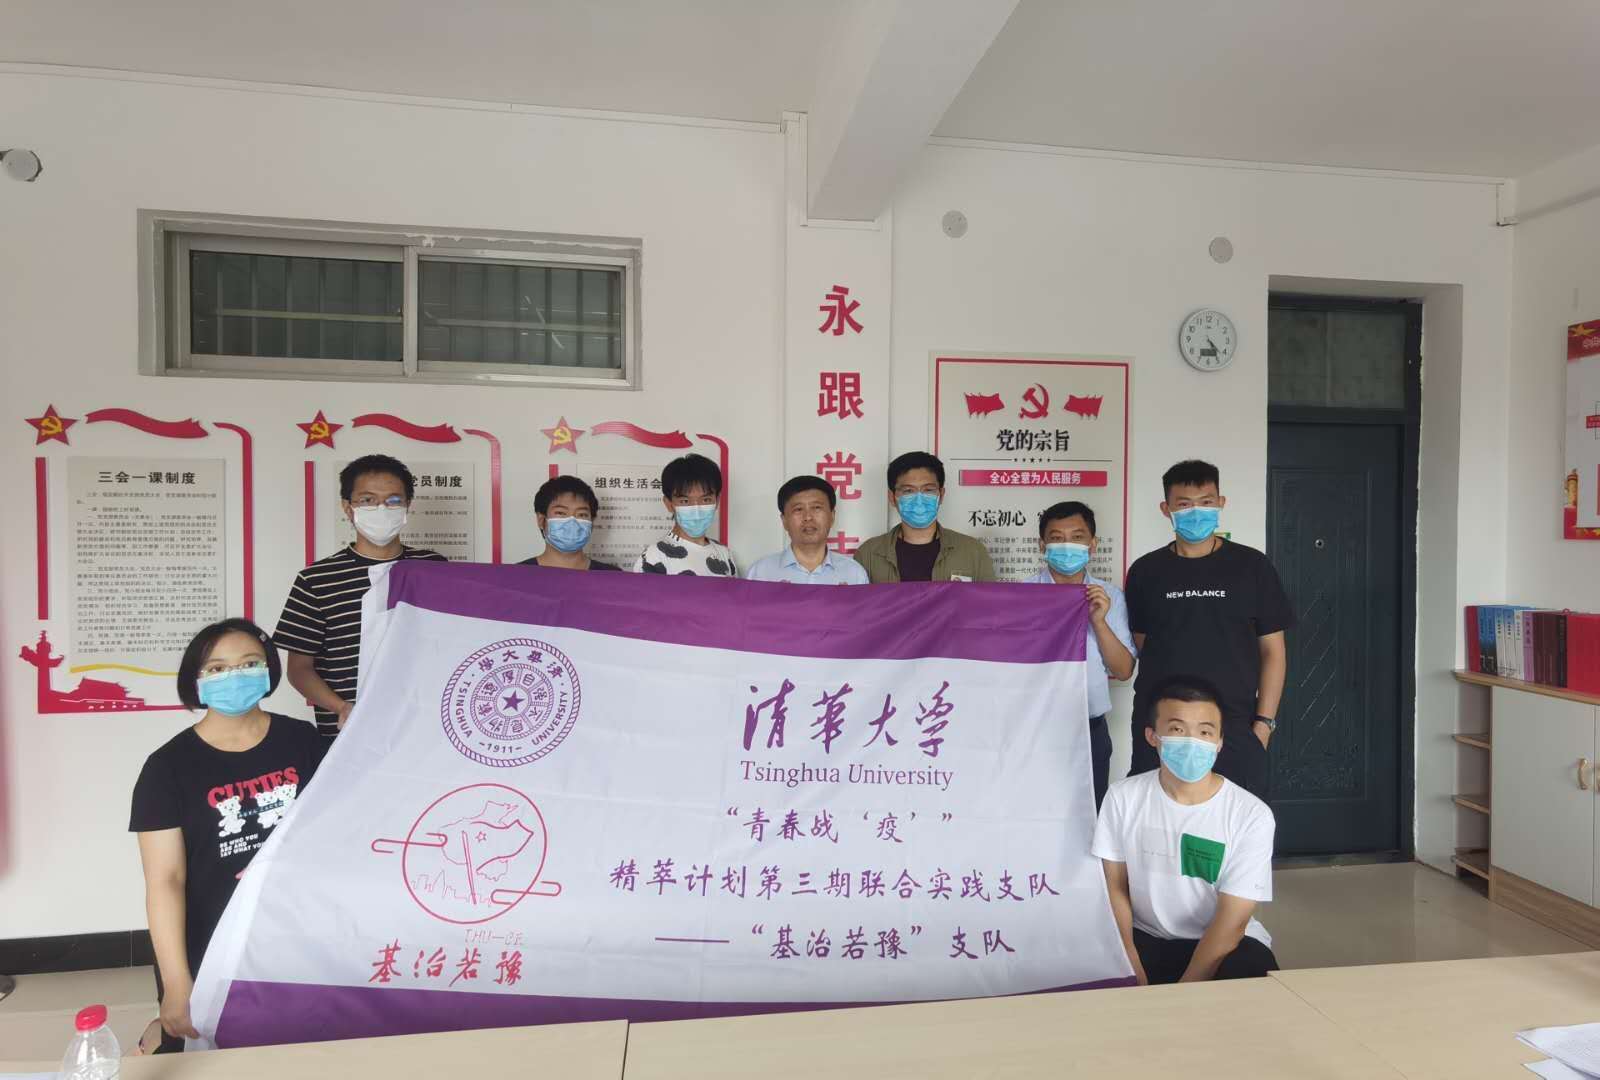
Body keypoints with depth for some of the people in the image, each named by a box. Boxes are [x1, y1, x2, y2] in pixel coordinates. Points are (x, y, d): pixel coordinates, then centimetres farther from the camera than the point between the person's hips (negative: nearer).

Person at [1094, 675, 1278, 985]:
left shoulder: (1251, 815, -16)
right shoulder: (1123, 797, -8)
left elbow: (1231, 923, -16)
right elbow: (1114, 888, -3)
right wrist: (1134, 975, -14)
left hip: (1223, 944, -1)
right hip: (1145, 938, 2)